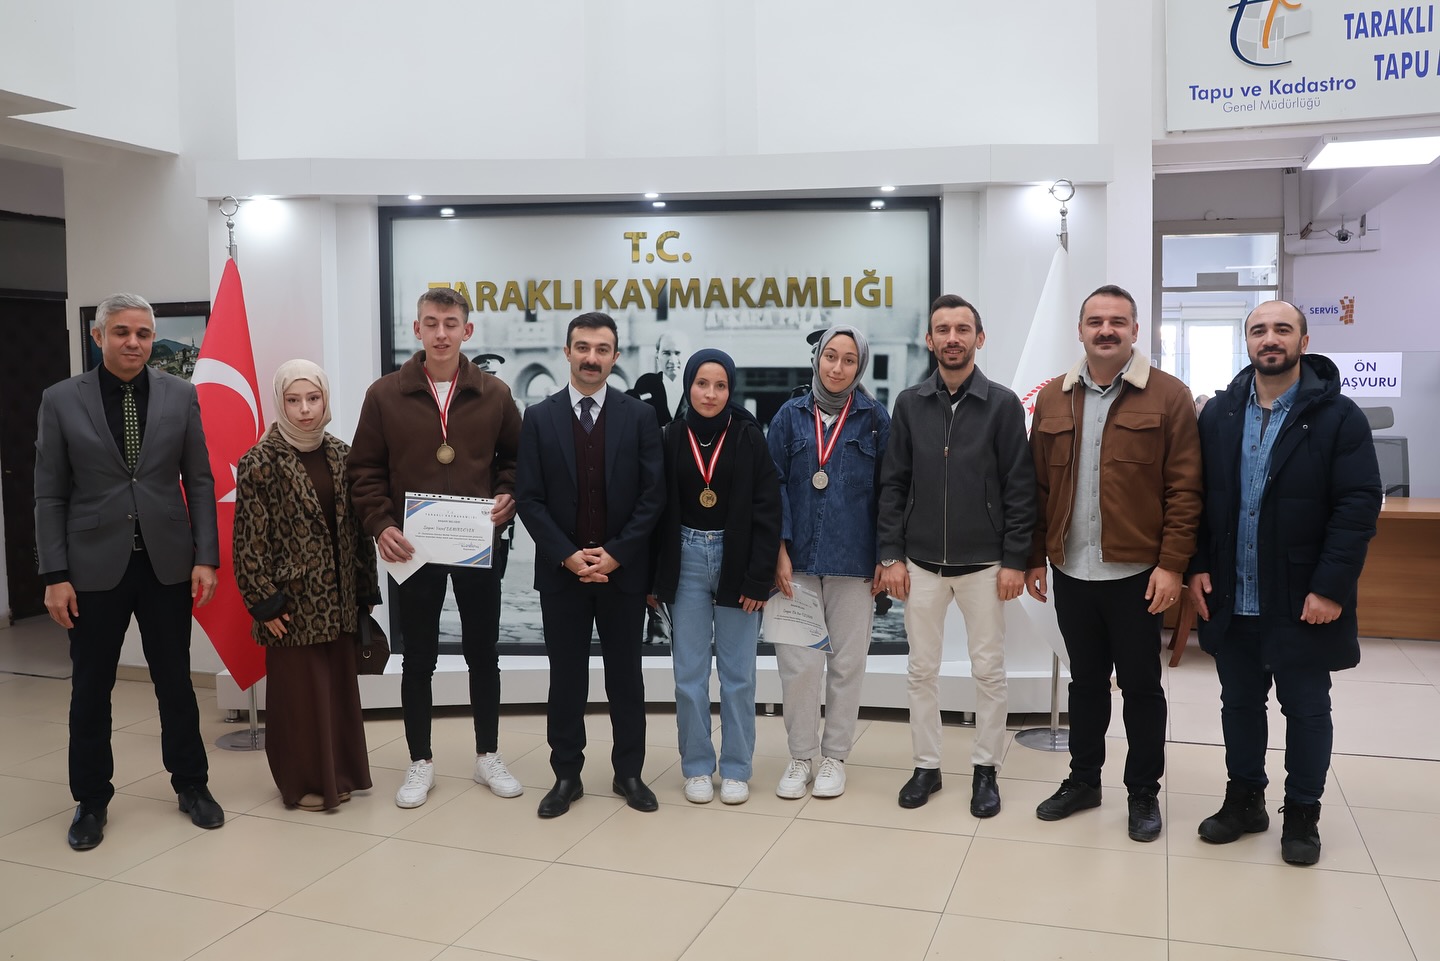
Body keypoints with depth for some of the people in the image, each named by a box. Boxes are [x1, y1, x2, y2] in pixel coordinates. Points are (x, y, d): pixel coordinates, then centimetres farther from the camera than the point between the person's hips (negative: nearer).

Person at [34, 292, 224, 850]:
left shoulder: (180, 395, 2)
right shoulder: (61, 400, 0)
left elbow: (199, 481, 3)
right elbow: (50, 495, 0)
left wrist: (205, 557, -3)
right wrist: (55, 575, -6)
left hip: (167, 564, 1)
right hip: (94, 566, -1)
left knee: (175, 681, 10)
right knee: (90, 689, 9)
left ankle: (191, 785, 27)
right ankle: (91, 800, 25)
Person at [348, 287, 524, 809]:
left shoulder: (494, 393, 1)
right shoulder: (385, 394, -1)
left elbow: (515, 457, 11)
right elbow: (364, 470, 1)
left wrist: (508, 497, -7)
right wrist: (381, 524, -11)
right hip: (412, 549, -1)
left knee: (483, 653, 11)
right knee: (418, 658, 10)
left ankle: (488, 756, 27)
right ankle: (420, 763, 24)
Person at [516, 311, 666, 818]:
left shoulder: (639, 416, 0)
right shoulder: (539, 418, 1)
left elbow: (653, 495, -4)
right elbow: (529, 497, -2)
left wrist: (616, 554, -12)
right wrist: (568, 555, -12)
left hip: (623, 569, 0)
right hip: (561, 570, 0)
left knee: (625, 675, 10)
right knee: (566, 677, 8)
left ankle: (629, 772, 22)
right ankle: (567, 775, 21)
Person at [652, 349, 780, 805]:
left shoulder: (749, 438, -3)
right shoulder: (670, 438, 1)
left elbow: (767, 512, -5)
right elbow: (658, 510, 4)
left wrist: (758, 578, -10)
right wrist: (654, 577, 1)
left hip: (736, 562, -1)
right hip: (686, 561, 1)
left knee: (737, 673, 6)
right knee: (689, 673, 6)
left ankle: (736, 769, 19)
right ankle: (697, 767, 20)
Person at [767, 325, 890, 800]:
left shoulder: (874, 418, 2)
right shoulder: (791, 415, 4)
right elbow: (774, 485, 2)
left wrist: (885, 557, -1)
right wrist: (780, 551, -7)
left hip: (853, 560, 0)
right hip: (798, 559, 0)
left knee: (847, 661, 7)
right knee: (798, 663, 0)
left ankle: (834, 757, 23)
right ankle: (801, 756, 18)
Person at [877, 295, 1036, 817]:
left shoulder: (1003, 404, -3)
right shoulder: (910, 404, 3)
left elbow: (1020, 488, -4)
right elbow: (892, 485, 3)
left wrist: (1015, 561, -8)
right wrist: (891, 555, -2)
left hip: (984, 565, -2)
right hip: (921, 564, 2)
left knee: (988, 671, 7)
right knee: (922, 670, 9)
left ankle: (986, 769, 22)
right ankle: (926, 766, 23)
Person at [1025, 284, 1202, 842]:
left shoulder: (1168, 396, -5)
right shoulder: (1053, 398, 6)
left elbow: (1184, 489, -8)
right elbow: (1038, 486, 7)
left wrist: (1171, 564, -13)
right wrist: (1035, 557, 5)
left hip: (1136, 573, -3)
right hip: (1071, 571, 3)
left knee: (1141, 685, 9)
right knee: (1085, 680, 17)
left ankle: (1144, 792, 25)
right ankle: (1083, 781, 32)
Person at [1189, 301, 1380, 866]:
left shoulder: (1337, 416, -7)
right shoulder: (1218, 414, 4)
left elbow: (1359, 504, -12)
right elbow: (1196, 496, 5)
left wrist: (1331, 587, -17)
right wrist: (1197, 566, -3)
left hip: (1303, 599, -3)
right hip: (1230, 597, 3)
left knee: (1306, 709, 10)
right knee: (1239, 702, 15)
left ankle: (1302, 813, 27)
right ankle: (1244, 799, 31)